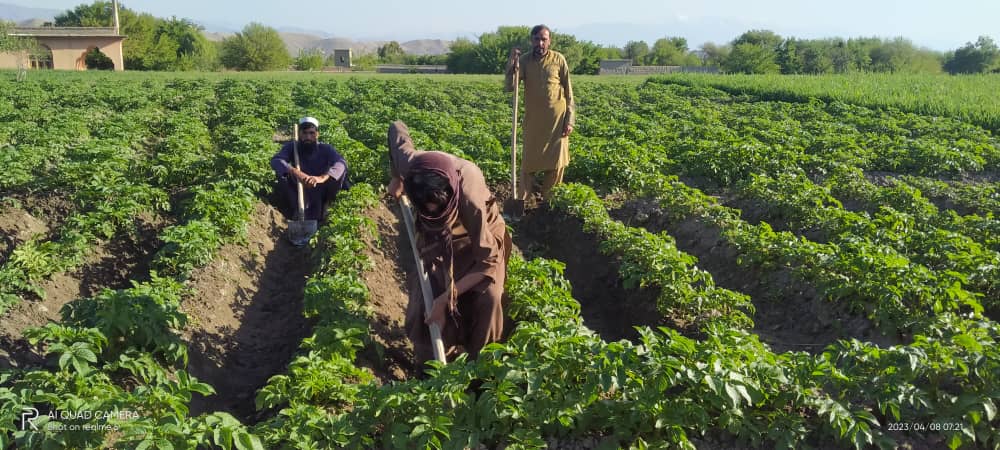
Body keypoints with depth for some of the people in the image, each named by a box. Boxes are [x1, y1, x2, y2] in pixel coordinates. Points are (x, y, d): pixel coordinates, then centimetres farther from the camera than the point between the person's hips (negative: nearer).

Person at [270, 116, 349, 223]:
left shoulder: (325, 149, -15)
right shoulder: (291, 147, -11)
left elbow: (341, 163, -33)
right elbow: (275, 160, -28)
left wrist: (322, 178, -52)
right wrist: (294, 171, -49)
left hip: (321, 192, -1)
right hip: (299, 192, 1)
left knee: (341, 170, -24)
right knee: (281, 171, -24)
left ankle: (323, 208, -11)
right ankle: (299, 210, -21)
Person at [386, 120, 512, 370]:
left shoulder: (469, 197, -44)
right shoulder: (411, 164, -34)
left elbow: (488, 262, -36)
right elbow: (396, 128, -10)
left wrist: (446, 298, -37)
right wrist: (396, 179, -4)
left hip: (480, 232, -3)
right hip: (438, 236, 4)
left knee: (487, 297, -19)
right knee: (426, 297, -7)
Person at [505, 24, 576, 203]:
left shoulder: (558, 59, -3)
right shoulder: (524, 60, -1)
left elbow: (568, 92, 0)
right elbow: (509, 87, -10)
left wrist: (570, 119, -5)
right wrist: (513, 64, -23)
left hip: (556, 120, -1)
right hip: (533, 120, 1)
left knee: (555, 161, 7)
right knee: (529, 161, 4)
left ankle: (549, 201, 20)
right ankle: (521, 201, 11)